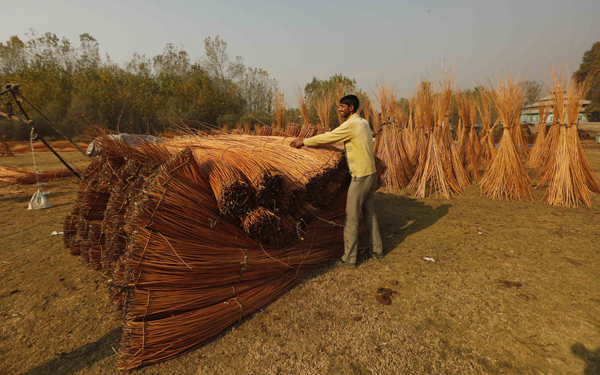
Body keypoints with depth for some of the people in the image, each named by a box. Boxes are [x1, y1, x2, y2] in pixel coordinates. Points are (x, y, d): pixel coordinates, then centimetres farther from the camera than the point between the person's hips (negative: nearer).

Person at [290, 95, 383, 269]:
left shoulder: (351, 125, -15)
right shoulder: (363, 122, 13)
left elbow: (328, 137, -11)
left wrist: (303, 142, -1)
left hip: (360, 177, -9)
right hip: (371, 174, 10)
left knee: (351, 218, -2)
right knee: (369, 213, 20)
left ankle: (349, 259, 8)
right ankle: (377, 249, 34)